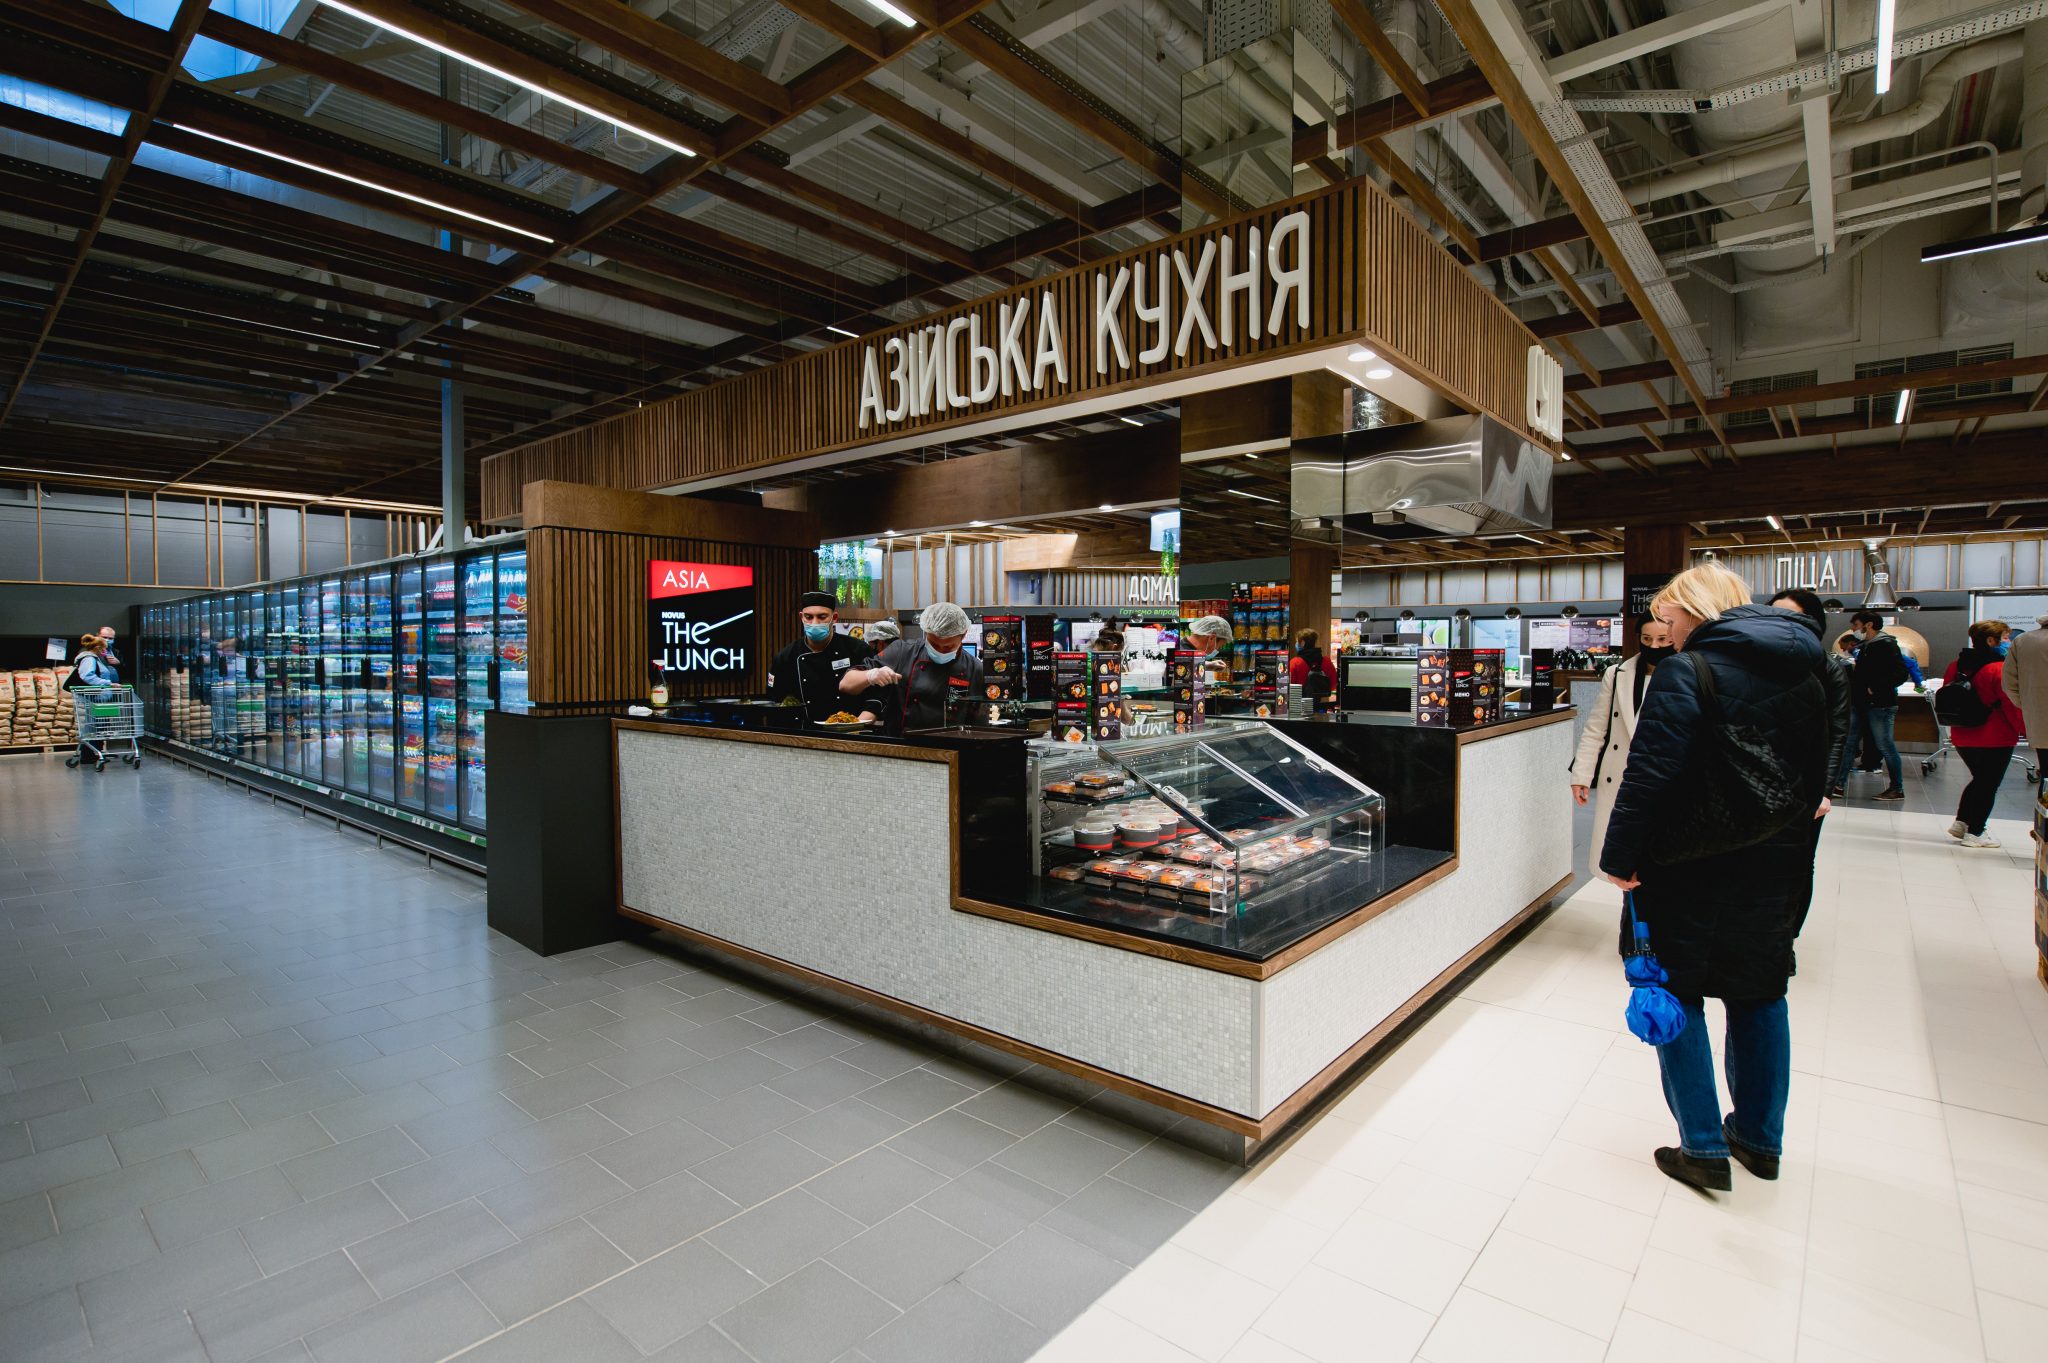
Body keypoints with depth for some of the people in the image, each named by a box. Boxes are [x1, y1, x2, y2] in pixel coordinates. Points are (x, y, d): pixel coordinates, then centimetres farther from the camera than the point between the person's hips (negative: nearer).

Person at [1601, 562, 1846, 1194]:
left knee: (1677, 997, 7)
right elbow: (1830, 751, 16)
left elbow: (1648, 775, -23)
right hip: (1777, 869, 7)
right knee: (1760, 995, 19)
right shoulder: (1810, 672, 6)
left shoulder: (1686, 674, -18)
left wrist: (1620, 857, -17)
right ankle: (1761, 1140, 33)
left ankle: (1705, 1149, 14)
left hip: (1691, 871, -7)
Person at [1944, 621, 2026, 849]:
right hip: (1995, 740, -6)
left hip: (1961, 737, 6)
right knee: (1988, 785, 6)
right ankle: (1974, 833, 10)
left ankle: (1960, 822, 19)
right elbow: (2013, 706, -16)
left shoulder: (1956, 666, 3)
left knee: (1980, 780, 22)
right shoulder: (1999, 669, -18)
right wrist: (2027, 731, -4)